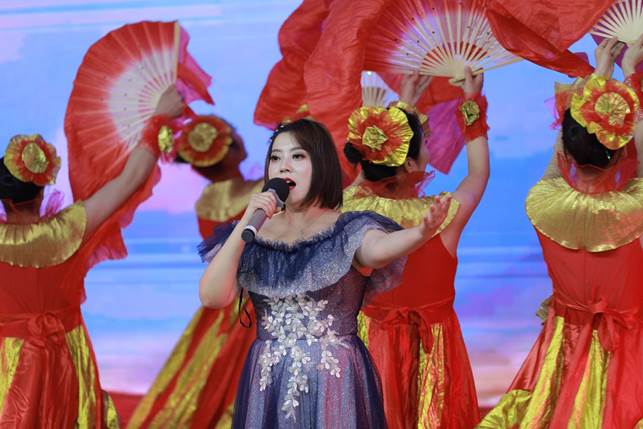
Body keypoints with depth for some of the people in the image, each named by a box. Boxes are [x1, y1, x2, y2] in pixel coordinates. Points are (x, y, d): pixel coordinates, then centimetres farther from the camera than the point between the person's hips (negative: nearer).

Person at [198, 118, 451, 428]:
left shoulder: (350, 231, -5)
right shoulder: (253, 236, 4)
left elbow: (379, 249, -27)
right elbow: (211, 297, -6)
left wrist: (420, 234, -49)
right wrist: (245, 225, -13)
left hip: (335, 383, -2)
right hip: (267, 385, 3)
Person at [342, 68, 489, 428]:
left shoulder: (353, 208, -15)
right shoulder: (445, 215, -21)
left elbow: (376, 161, 8)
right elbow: (480, 172, 1)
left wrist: (403, 106, 17)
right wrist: (473, 102, 9)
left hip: (372, 342, 3)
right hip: (432, 346, -2)